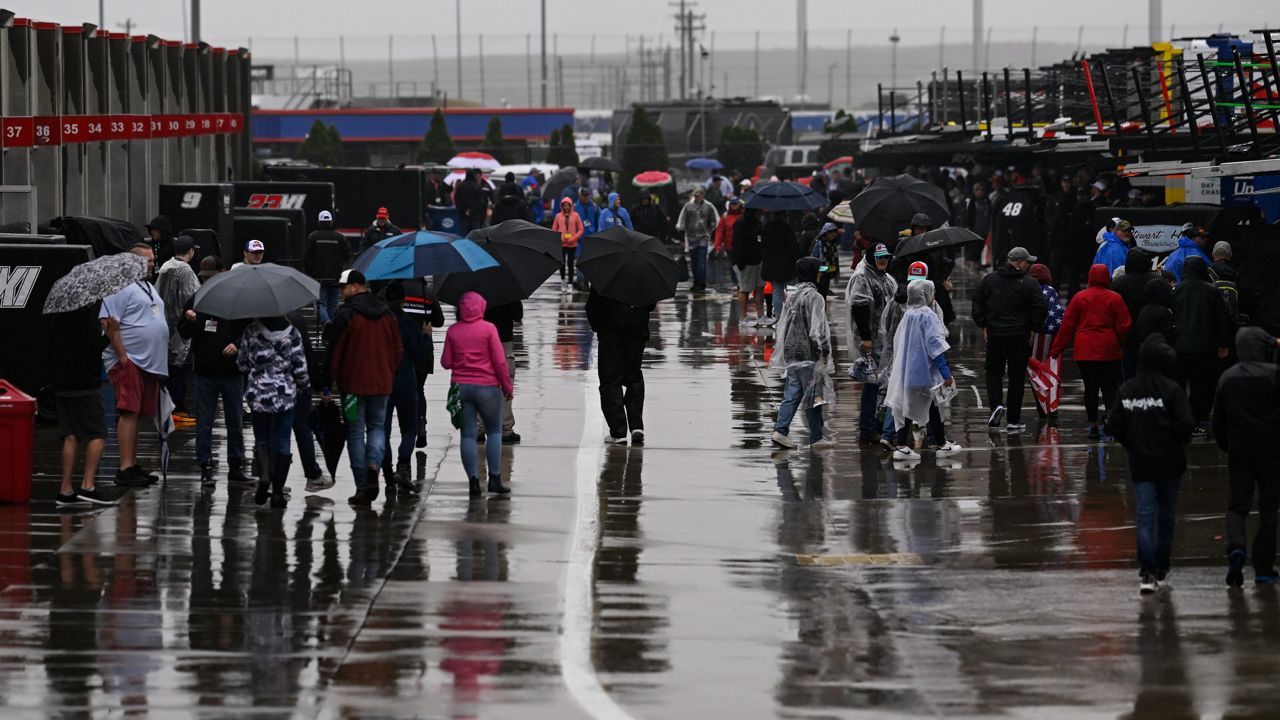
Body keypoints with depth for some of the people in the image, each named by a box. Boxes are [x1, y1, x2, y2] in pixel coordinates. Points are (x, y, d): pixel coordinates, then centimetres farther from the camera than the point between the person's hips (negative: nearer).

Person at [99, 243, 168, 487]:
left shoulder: (149, 288, 22)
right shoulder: (121, 288, -10)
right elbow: (109, 323, -17)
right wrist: (122, 355, -20)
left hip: (151, 363, 9)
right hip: (129, 361, -9)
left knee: (136, 414, 12)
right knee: (128, 412, -13)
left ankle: (133, 465, 16)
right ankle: (125, 468, -17)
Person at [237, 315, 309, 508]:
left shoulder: (251, 331, -4)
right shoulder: (292, 333, -6)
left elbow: (241, 364, 1)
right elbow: (299, 367, -6)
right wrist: (303, 382, 14)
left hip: (258, 393, 1)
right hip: (285, 393, -1)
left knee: (262, 437, 13)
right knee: (282, 440, 7)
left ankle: (265, 476, -14)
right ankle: (277, 490, 2)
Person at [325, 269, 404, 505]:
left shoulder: (346, 315, -11)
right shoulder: (386, 314, 7)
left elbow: (334, 352, -10)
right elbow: (397, 350, 12)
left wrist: (328, 385, -3)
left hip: (353, 384, -4)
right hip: (381, 384, 4)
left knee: (355, 432, 4)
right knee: (377, 426, 18)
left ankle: (362, 489, 2)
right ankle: (374, 465, -11)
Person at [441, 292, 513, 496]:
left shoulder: (453, 331, 0)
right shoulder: (488, 329, -7)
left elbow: (446, 362, 4)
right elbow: (500, 362, -8)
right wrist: (507, 386, 3)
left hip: (461, 387, 2)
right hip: (487, 387, -2)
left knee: (468, 435, 4)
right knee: (494, 431, 10)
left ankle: (473, 481, -1)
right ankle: (494, 478, 2)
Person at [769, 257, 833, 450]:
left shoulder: (792, 296, 11)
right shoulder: (815, 297, -13)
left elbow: (783, 324, 16)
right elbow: (818, 327, -16)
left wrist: (783, 350, 22)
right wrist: (824, 350, -10)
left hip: (791, 353, 7)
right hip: (809, 353, -7)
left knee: (792, 394, 8)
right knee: (813, 394, 1)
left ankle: (780, 430, -3)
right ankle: (816, 437, 7)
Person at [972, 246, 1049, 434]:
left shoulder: (989, 280, 2)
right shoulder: (1030, 284, -7)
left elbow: (977, 304, 4)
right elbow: (1041, 309, -10)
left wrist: (983, 325, 11)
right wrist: (1032, 327, 4)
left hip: (995, 335, 2)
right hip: (1020, 338, -2)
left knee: (993, 372, 18)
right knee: (1017, 377, 6)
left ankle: (996, 404, -8)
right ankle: (1013, 421, 8)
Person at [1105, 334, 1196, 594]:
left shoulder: (1125, 390, -1)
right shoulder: (1171, 390, -13)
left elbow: (1113, 426, 1)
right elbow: (1185, 424, -17)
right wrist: (1183, 439, 5)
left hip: (1139, 463, 2)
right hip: (1169, 463, -2)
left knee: (1145, 516, 0)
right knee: (1166, 515, 15)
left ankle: (1147, 573, -15)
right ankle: (1161, 569, 22)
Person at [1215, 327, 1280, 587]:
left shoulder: (1228, 378, 2)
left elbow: (1219, 420, 8)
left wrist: (1226, 446, 20)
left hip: (1238, 451, 2)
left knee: (1237, 505, 9)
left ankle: (1236, 546, -20)